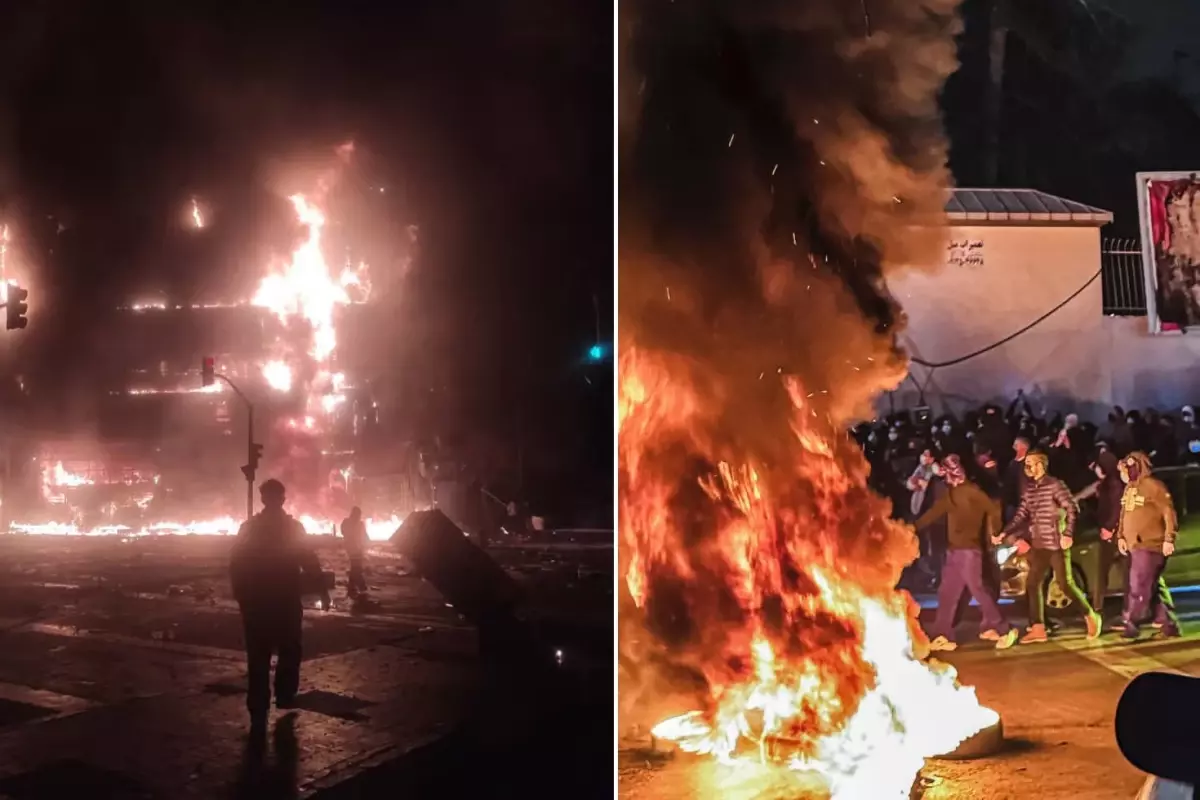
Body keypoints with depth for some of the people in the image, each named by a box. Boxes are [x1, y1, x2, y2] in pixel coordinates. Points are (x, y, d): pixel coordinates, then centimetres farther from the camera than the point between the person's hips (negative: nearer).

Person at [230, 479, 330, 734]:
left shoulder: (249, 527, 1)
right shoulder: (293, 527, -4)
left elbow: (236, 566, 1)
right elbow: (309, 563, -7)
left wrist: (241, 596, 9)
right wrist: (322, 591, 0)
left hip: (255, 602, 1)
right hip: (287, 601, -1)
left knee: (258, 659, 2)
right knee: (289, 653, 18)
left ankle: (259, 716, -4)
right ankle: (285, 698, 18)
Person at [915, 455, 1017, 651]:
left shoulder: (971, 491, -11)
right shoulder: (951, 493, 12)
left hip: (969, 550, -9)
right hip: (954, 550, 9)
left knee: (978, 590, -7)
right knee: (947, 593, 7)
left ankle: (1004, 630, 2)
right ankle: (944, 637, 10)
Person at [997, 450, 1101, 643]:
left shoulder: (1055, 485, -10)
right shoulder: (1030, 488, 10)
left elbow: (1073, 509, -14)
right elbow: (1021, 515, 11)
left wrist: (1068, 534, -21)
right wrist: (1005, 533, 2)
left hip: (1056, 544, -7)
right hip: (1038, 545, 7)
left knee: (1065, 584, -3)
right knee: (1032, 584, 2)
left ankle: (1090, 616, 17)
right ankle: (1038, 629, 5)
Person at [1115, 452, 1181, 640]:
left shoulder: (1153, 486, -13)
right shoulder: (1129, 488, 15)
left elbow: (1169, 512, -15)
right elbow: (1124, 514, 22)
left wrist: (1169, 539, -18)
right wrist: (1121, 536, 13)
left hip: (1150, 546, -9)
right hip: (1134, 546, 9)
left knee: (1139, 587, -8)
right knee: (1154, 586, 12)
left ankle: (1130, 625, -5)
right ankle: (1169, 625, 18)